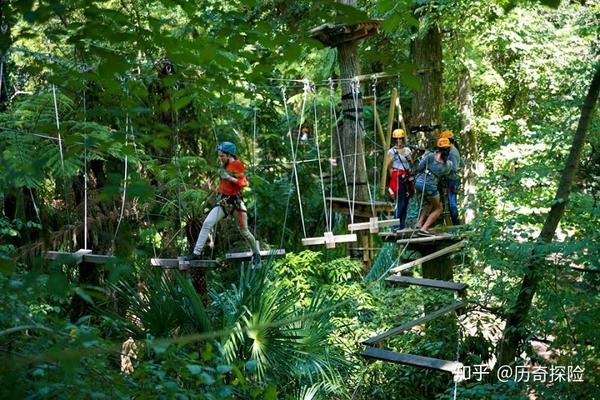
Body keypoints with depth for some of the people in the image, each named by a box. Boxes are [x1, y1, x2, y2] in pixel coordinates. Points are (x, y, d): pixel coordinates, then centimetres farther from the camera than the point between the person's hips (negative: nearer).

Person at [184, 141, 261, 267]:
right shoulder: (224, 165, 10)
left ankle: (256, 253, 25)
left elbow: (243, 183, -18)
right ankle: (196, 253, -10)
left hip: (236, 201, -6)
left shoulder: (237, 165, -9)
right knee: (207, 223, -11)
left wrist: (229, 177, -26)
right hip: (223, 201, 6)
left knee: (244, 231, 3)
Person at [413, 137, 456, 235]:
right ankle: (424, 229, 3)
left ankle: (419, 223, 20)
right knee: (438, 208, 18)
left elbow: (419, 167, -5)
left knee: (431, 203, 30)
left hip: (418, 183, 4)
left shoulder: (430, 156, -5)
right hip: (430, 187, -4)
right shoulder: (449, 164, -2)